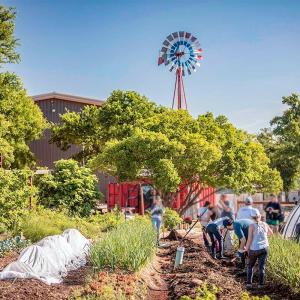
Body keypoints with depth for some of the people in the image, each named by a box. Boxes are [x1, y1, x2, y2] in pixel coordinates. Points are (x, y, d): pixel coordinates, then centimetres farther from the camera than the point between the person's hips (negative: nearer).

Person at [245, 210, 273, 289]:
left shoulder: (252, 226, -11)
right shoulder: (264, 224, 1)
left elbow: (249, 239, -12)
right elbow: (271, 233, 21)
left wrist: (247, 248, 0)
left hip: (254, 249, -3)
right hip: (264, 248, 3)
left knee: (250, 266, 14)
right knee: (261, 267, 9)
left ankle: (249, 283, 9)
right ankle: (261, 284, 8)